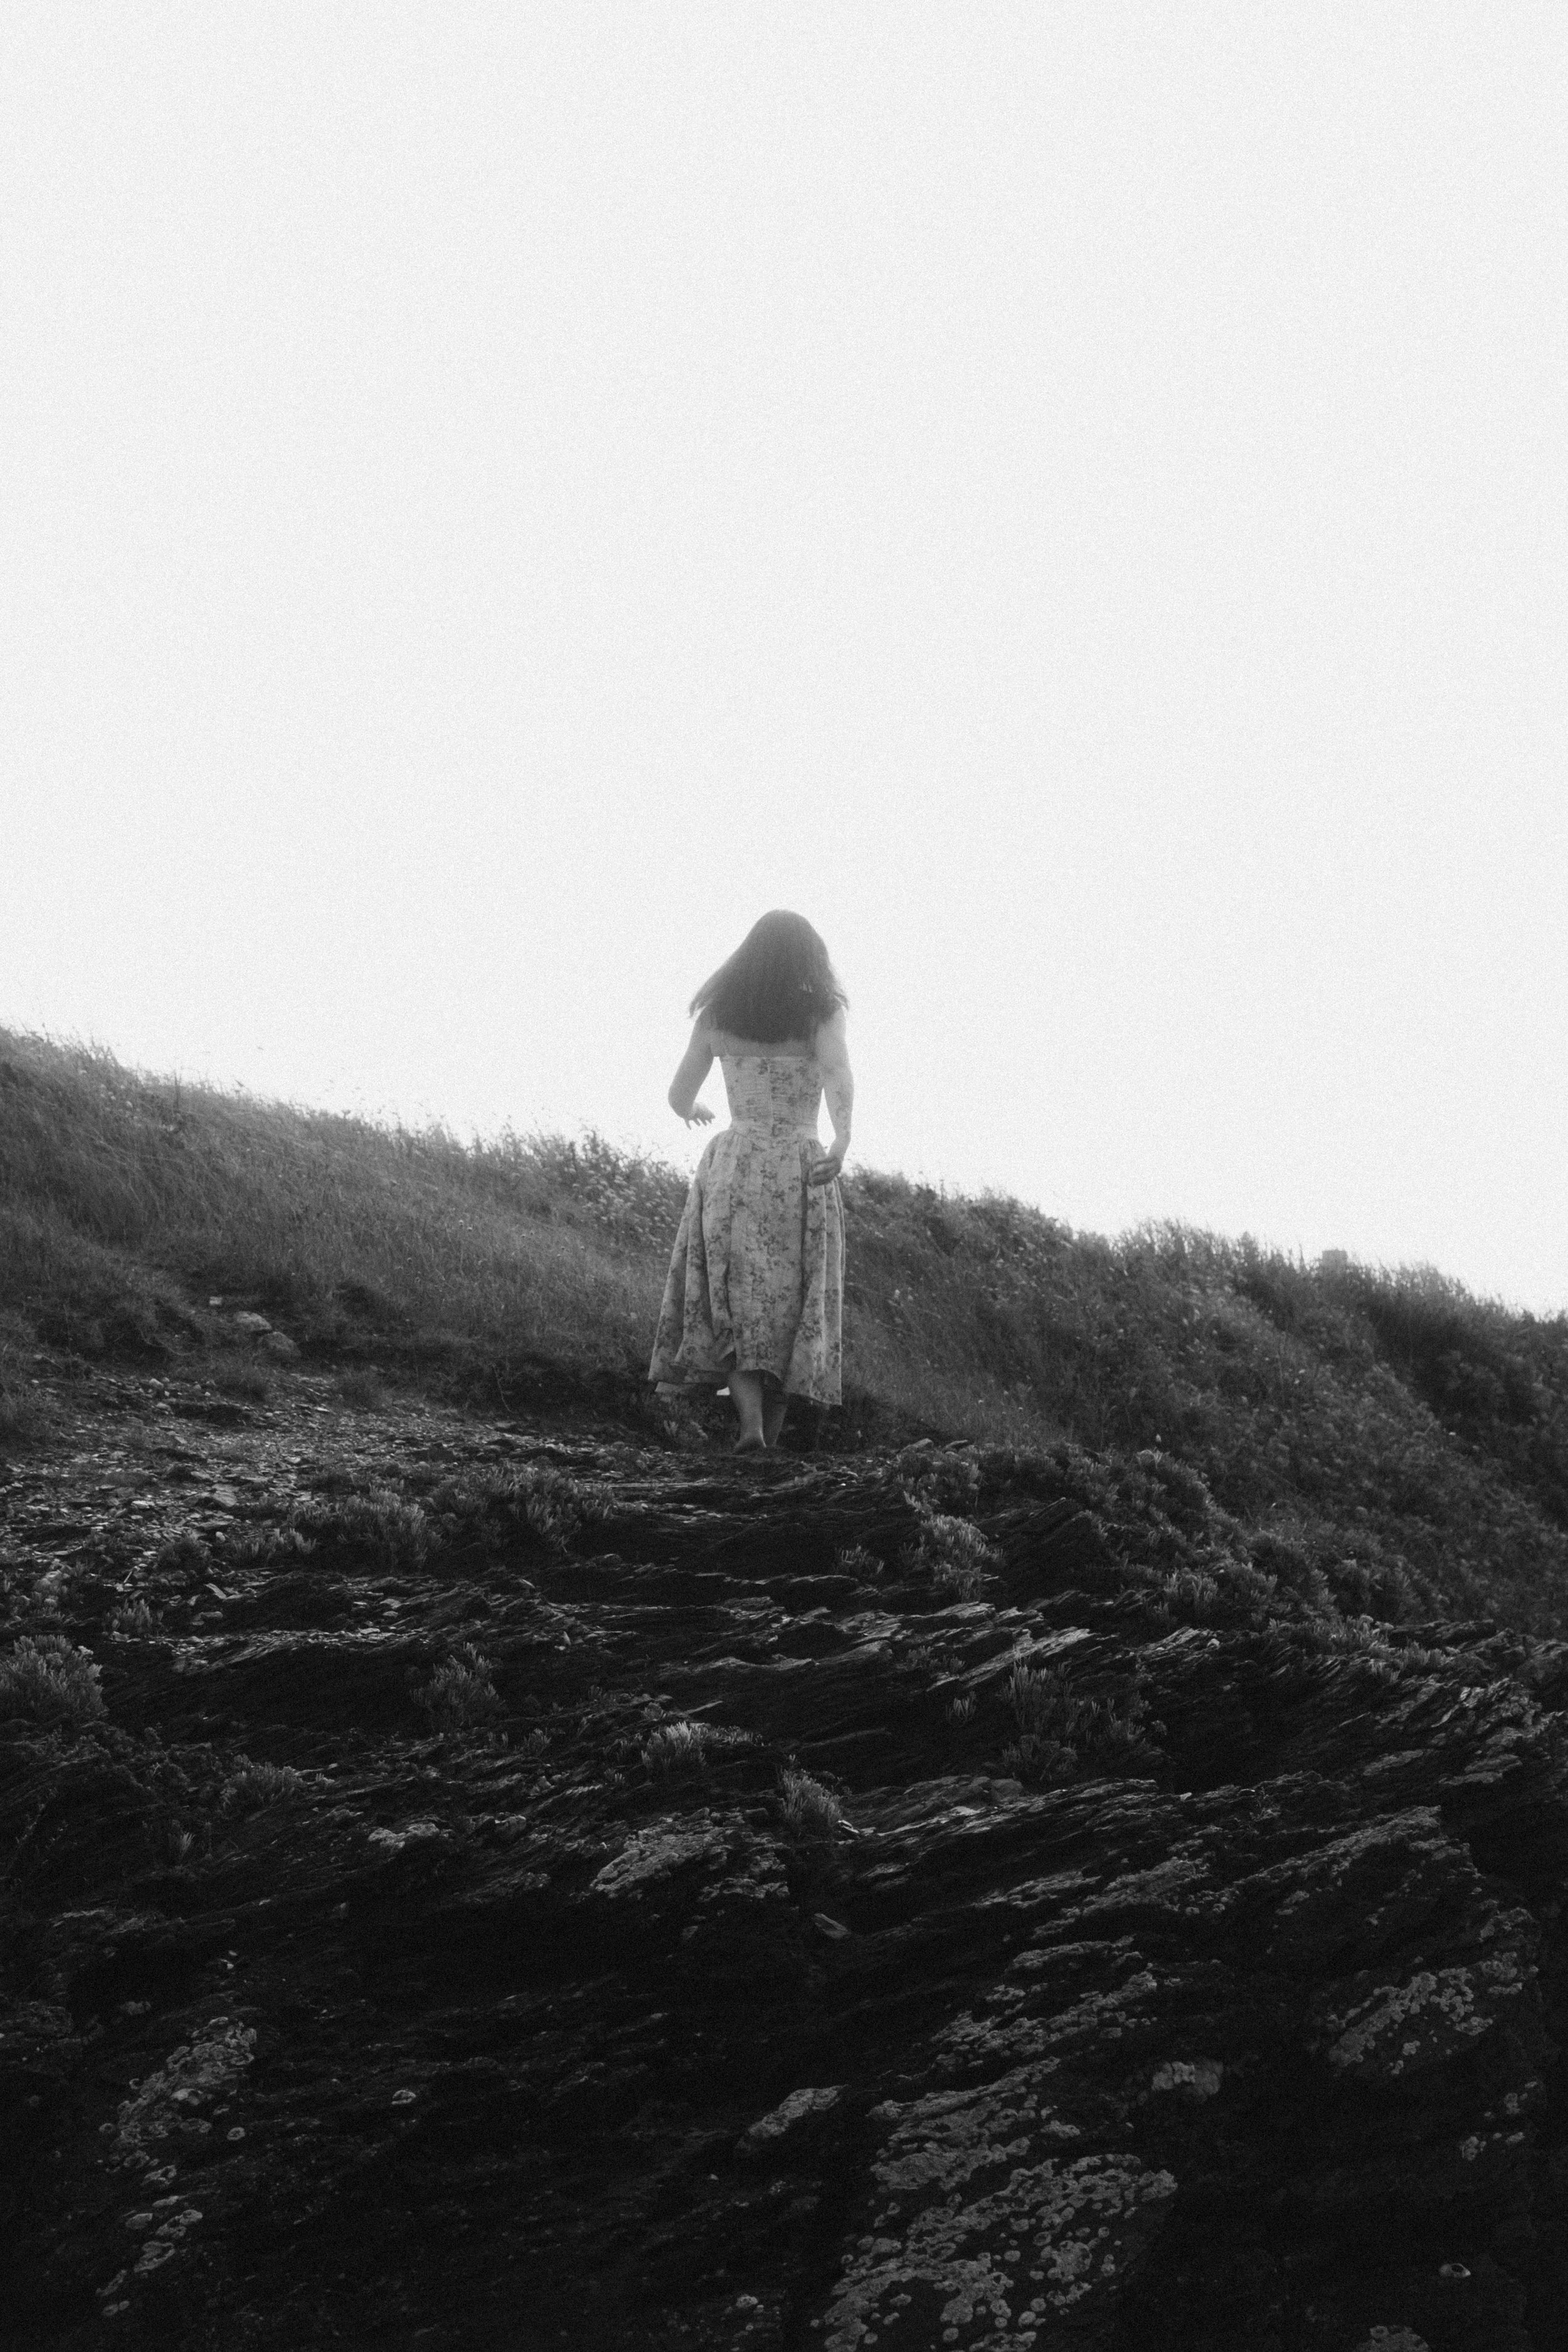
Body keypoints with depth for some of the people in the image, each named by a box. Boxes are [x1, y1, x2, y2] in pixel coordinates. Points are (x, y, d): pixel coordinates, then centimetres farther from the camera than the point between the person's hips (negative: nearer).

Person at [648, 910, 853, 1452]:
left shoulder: (718, 1015, 8)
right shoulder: (821, 1013, 3)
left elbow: (678, 1095, 13)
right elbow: (837, 1070, -17)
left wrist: (692, 1113, 36)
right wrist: (842, 1138, -31)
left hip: (733, 1162, 1)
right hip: (802, 1168, -1)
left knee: (736, 1301, 3)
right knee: (792, 1306, 9)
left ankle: (750, 1419, -18)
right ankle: (771, 1436, 7)